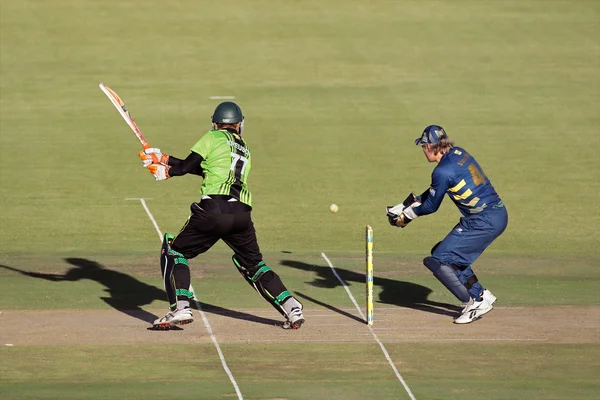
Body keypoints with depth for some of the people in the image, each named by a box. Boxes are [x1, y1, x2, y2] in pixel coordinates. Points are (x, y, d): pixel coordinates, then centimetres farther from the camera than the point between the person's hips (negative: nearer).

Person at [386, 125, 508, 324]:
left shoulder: (443, 171, -16)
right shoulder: (458, 153, 11)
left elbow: (431, 206, -4)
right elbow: (434, 191, 23)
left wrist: (407, 215, 14)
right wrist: (406, 206, 25)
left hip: (484, 221, -10)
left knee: (438, 261, -5)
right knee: (451, 255, 22)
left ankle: (476, 302, -1)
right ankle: (482, 295, 21)